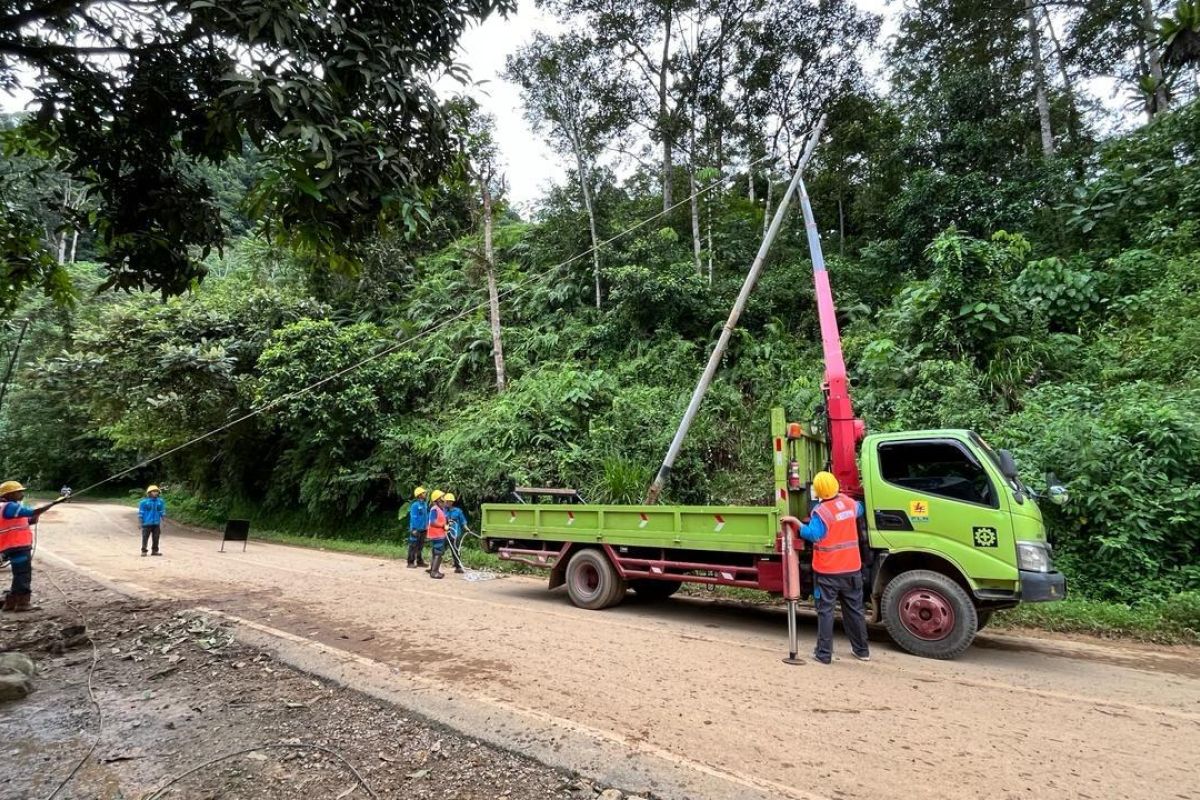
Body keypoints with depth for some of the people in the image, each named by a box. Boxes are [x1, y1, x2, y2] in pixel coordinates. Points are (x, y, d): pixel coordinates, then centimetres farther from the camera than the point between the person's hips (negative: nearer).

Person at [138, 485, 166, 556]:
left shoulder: (160, 501, 6)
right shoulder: (144, 502, -4)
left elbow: (162, 512, 13)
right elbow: (140, 513, 0)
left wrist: (162, 522, 10)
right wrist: (140, 523, -2)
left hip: (156, 523, 3)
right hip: (147, 523, -3)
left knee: (156, 538, 5)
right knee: (145, 538, -1)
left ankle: (155, 551, 14)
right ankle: (143, 551, 9)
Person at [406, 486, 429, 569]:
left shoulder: (425, 504, 6)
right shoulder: (415, 505, -15)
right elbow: (413, 518, -16)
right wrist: (414, 529, -18)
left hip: (423, 529, 8)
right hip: (416, 530, -8)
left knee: (421, 546, 15)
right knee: (413, 546, -3)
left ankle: (420, 561, 24)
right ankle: (411, 563, 4)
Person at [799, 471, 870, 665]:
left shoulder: (821, 511, -19)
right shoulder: (850, 503, 1)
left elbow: (812, 534, -29)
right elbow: (859, 510, 24)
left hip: (828, 571, -5)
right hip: (852, 568, 6)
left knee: (825, 611, 3)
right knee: (854, 609, 16)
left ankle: (824, 653, 6)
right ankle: (862, 650, 26)